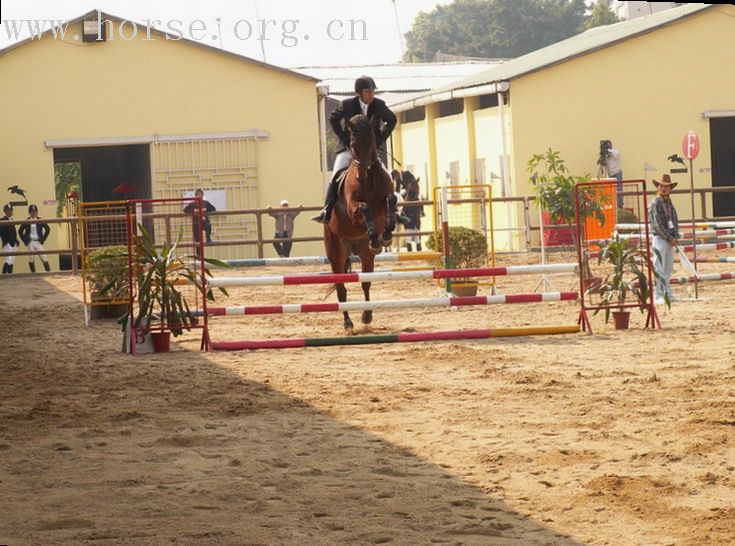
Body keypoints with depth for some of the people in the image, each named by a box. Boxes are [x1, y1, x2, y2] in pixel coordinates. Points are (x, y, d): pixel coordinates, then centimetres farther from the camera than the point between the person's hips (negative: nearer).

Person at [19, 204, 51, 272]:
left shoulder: (40, 221, 3)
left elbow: (47, 229, 8)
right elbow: (20, 231, 9)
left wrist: (43, 239, 2)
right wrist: (25, 241, 2)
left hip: (38, 242, 0)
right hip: (30, 243, 0)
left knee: (43, 257, -6)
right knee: (31, 258, 1)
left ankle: (49, 271, -4)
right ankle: (33, 273, 7)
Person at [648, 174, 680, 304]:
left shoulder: (670, 203, 15)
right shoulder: (655, 203, -9)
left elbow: (675, 221, 17)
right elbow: (657, 225, -14)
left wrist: (676, 237, 1)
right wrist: (670, 238, -15)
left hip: (671, 240, 8)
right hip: (660, 239, -8)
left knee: (668, 268, 10)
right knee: (659, 268, -7)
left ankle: (667, 293, 16)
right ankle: (658, 296, -7)